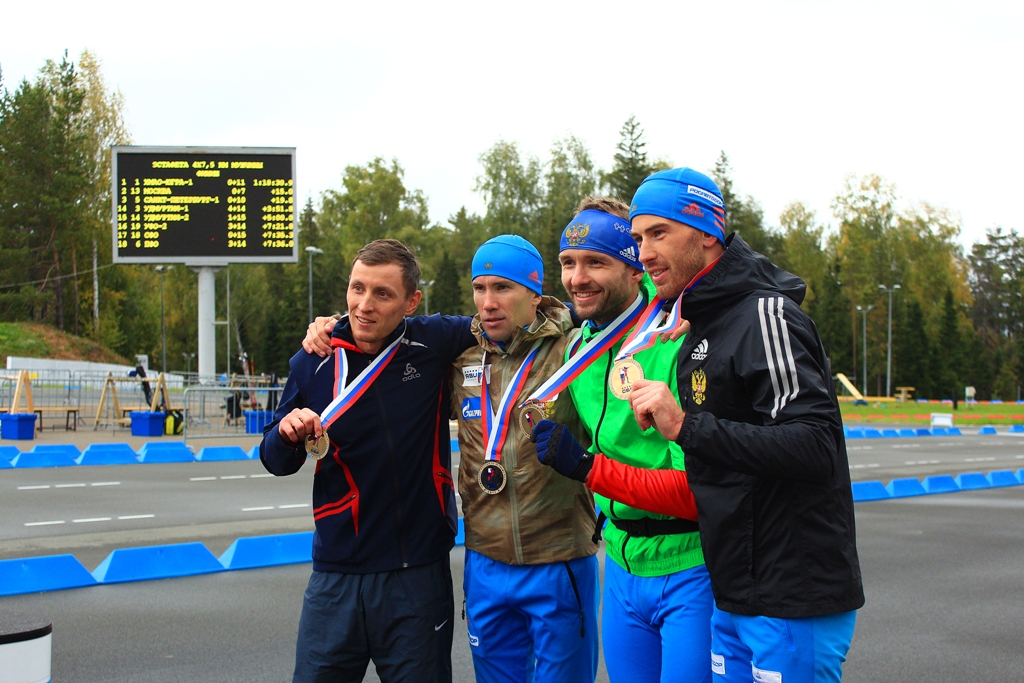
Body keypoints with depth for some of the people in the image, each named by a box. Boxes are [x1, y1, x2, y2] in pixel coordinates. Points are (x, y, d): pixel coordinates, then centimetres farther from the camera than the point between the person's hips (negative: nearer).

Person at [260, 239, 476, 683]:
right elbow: (276, 462, 8)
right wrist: (287, 434, -13)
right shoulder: (313, 363, -2)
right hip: (336, 576, 1)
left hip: (418, 575, -1)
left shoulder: (433, 343, -5)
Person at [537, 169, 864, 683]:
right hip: (734, 601, 9)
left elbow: (815, 448, -25)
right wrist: (592, 470, 18)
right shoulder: (698, 339, 16)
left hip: (795, 603, -9)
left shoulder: (766, 314, -13)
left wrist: (685, 426, -26)